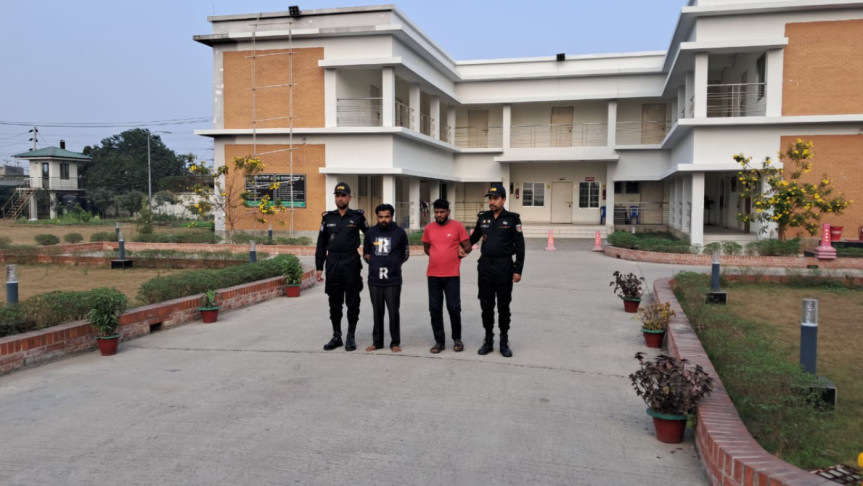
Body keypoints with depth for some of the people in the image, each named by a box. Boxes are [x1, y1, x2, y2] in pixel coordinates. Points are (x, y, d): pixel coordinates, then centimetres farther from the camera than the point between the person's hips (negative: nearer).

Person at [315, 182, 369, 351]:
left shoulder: (357, 216, 0)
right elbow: (321, 244, 8)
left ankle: (351, 336, 13)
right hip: (333, 263, 3)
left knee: (352, 302, 3)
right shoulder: (328, 218, 6)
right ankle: (336, 336, 19)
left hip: (351, 263, -2)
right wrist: (319, 267, 4)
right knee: (334, 302, 9)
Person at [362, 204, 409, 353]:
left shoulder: (400, 233, 1)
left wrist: (393, 265, 6)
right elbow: (366, 254, 18)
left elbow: (405, 254, 11)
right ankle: (377, 341, 20)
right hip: (374, 279, 2)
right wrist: (375, 264, 8)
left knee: (393, 312, -1)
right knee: (377, 312, 9)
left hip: (393, 280, -2)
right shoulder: (370, 233, 6)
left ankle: (395, 342, 10)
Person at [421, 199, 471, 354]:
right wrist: (440, 257, 8)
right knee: (435, 309, 6)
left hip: (452, 275, -3)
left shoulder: (457, 226, -4)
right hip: (433, 275, 3)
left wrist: (454, 257, 3)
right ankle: (439, 341, 16)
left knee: (454, 308, 0)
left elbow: (467, 247, 1)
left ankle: (457, 339, 19)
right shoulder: (429, 228, 5)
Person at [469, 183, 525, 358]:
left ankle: (504, 342, 16)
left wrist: (518, 270, -9)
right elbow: (474, 238, 20)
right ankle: (488, 340, 19)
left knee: (503, 305, 5)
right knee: (486, 305, 7)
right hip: (485, 266, 3)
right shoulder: (483, 217, 5)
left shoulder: (512, 219, -5)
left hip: (504, 266, -3)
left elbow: (519, 246, -5)